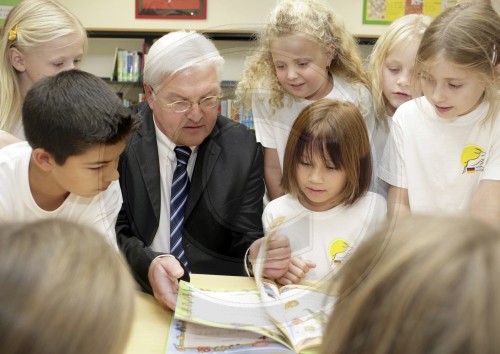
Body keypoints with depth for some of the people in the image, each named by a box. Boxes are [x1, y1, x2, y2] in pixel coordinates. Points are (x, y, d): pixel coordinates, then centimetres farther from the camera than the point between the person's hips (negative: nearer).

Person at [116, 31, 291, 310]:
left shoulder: (243, 148, 2)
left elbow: (245, 237, 4)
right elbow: (114, 230, -7)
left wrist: (257, 254, -21)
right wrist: (147, 264, -28)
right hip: (136, 296, -4)